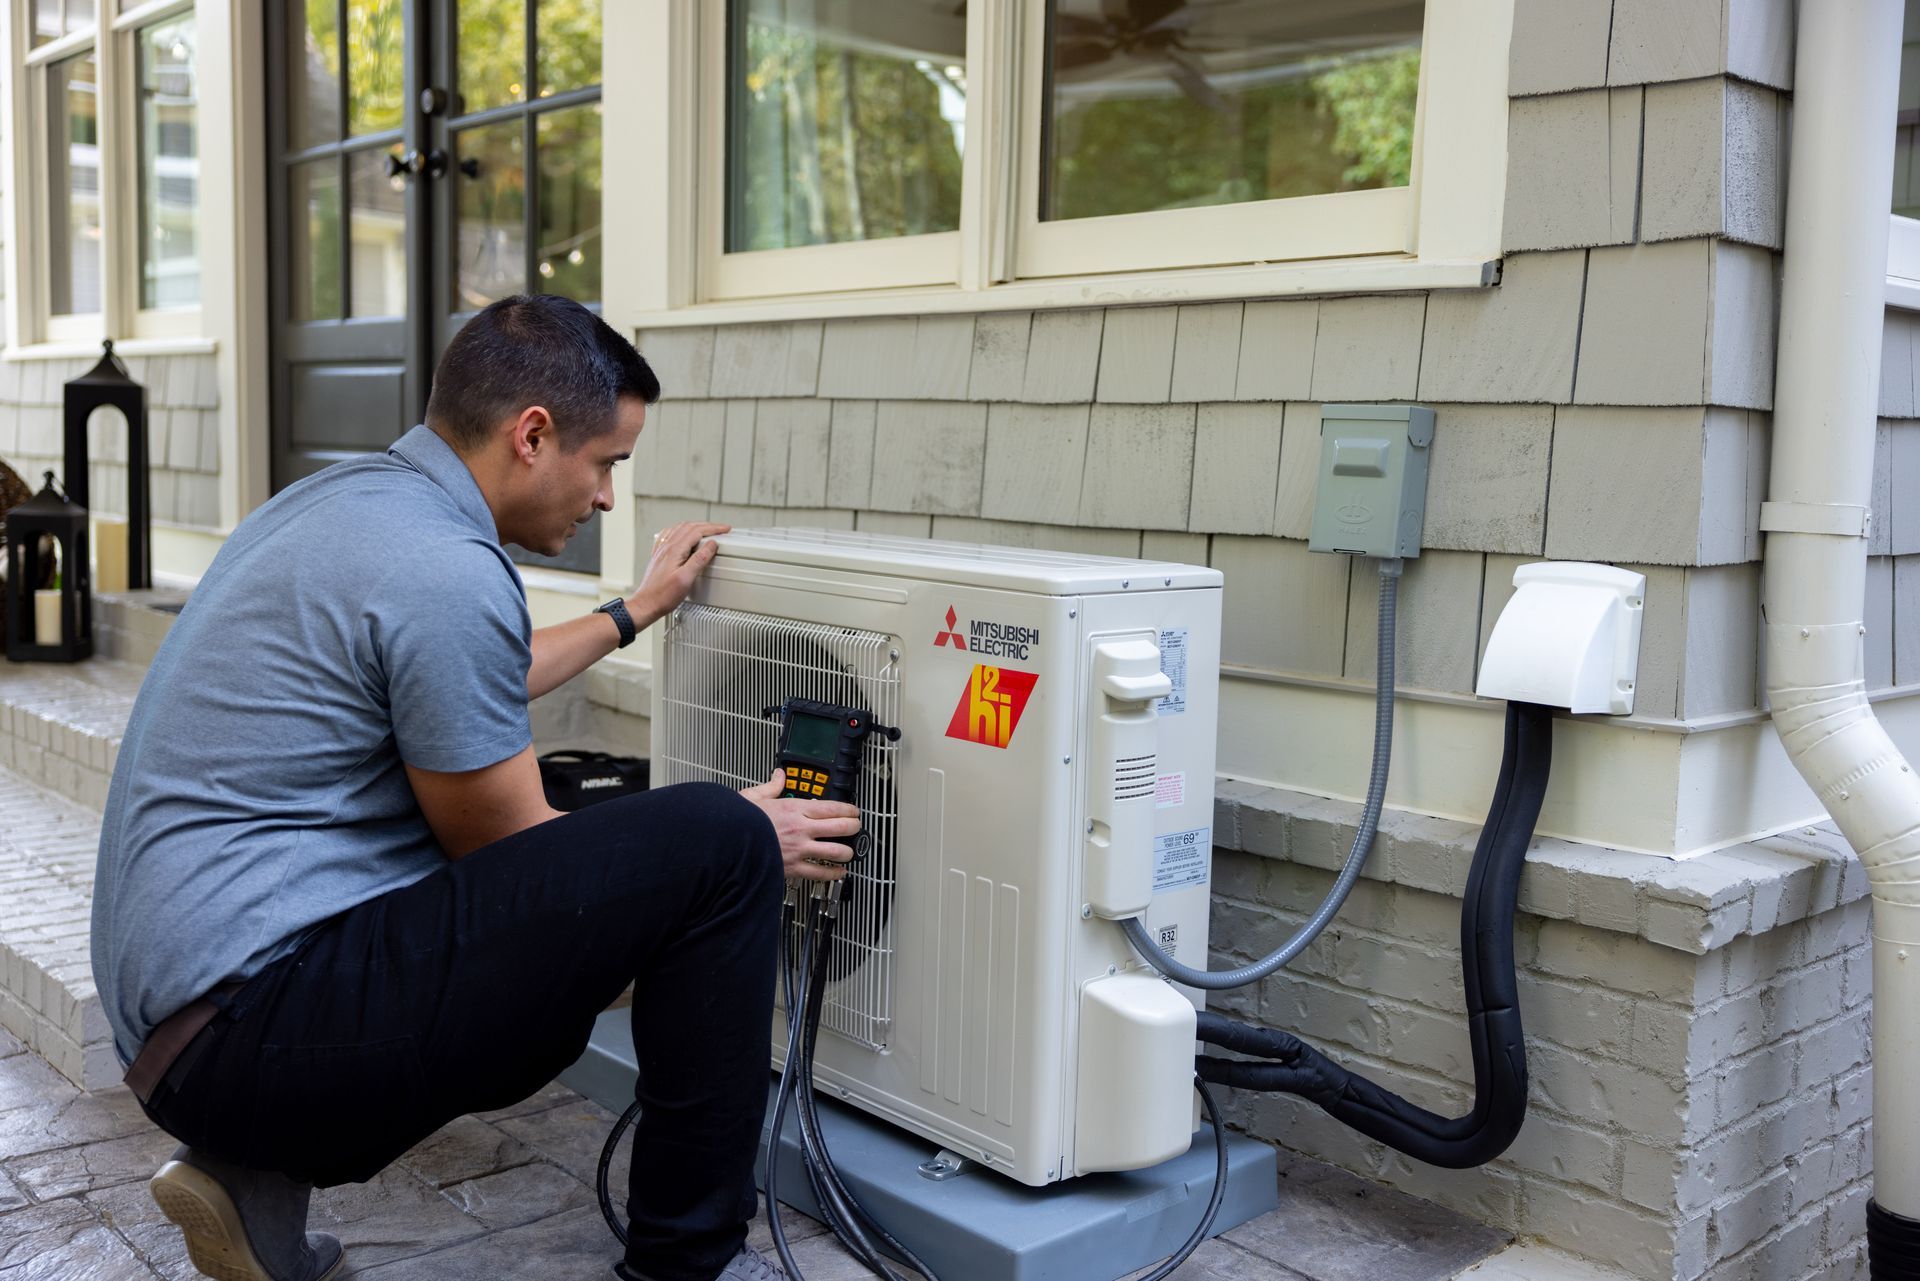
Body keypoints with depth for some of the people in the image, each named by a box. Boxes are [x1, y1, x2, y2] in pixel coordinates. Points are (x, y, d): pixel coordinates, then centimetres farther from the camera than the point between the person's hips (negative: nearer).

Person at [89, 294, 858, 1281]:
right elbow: (508, 849, -8)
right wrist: (745, 842, 4)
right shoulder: (446, 570, -18)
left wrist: (637, 610, 41)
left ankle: (264, 1169, 13)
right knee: (717, 844, -15)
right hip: (257, 1008, -10)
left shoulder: (343, 499, 13)